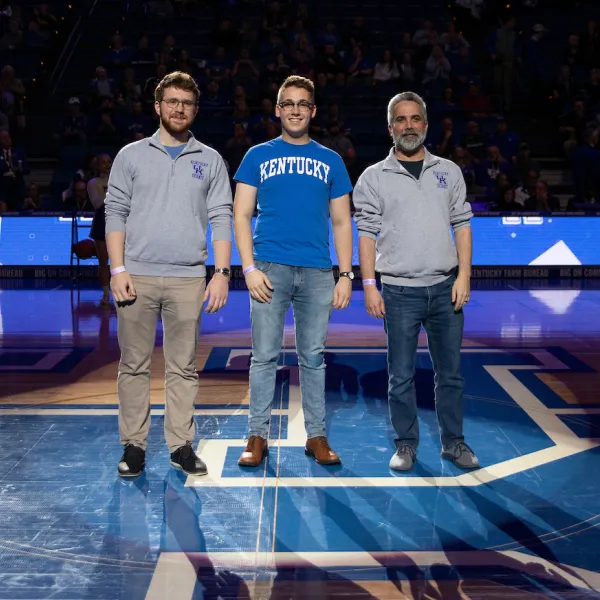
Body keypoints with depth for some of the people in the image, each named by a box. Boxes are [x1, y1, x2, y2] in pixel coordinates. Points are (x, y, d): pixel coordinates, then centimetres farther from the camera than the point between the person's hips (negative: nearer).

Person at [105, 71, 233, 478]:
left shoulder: (210, 161, 10)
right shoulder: (132, 156, 9)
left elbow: (221, 219, 5)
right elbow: (116, 213, 5)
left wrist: (222, 272, -4)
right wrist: (118, 269, -5)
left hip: (188, 279, 0)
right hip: (137, 276, 0)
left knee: (184, 368, 4)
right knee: (135, 365, 3)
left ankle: (181, 445, 13)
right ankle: (134, 445, 12)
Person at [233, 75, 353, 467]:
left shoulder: (331, 161, 13)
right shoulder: (258, 156, 9)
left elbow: (341, 222, 12)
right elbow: (241, 215, 4)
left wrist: (346, 275, 3)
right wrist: (250, 268, -7)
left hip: (317, 272, 1)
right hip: (271, 268, -1)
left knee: (313, 357, 7)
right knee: (265, 356, 1)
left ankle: (316, 435, 16)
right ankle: (258, 435, 11)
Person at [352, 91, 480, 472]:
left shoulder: (449, 171, 10)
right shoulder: (374, 177, 3)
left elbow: (462, 226, 8)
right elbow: (366, 234, 0)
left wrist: (464, 276, -2)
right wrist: (369, 285, -7)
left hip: (445, 288, 2)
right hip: (399, 291, -2)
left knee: (450, 372, 9)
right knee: (401, 376, 5)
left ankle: (454, 442, 21)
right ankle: (406, 444, 18)